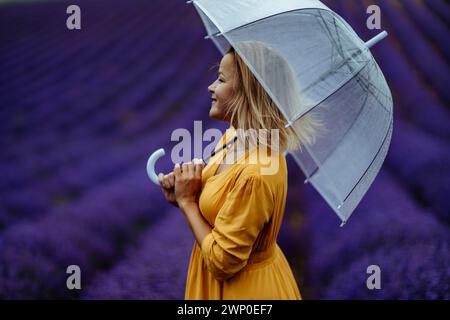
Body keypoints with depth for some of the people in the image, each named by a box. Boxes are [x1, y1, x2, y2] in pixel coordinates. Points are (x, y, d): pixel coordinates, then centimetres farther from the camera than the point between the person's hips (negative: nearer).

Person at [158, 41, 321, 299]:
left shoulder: (256, 173, -32)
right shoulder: (234, 136, -5)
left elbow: (222, 262, -25)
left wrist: (187, 201, -17)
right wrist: (183, 195, -9)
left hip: (244, 289, -8)